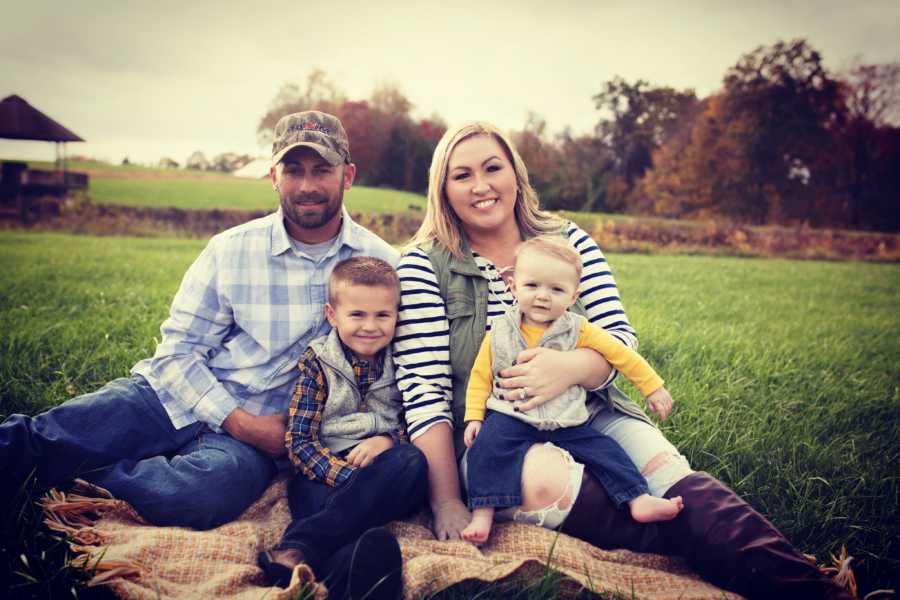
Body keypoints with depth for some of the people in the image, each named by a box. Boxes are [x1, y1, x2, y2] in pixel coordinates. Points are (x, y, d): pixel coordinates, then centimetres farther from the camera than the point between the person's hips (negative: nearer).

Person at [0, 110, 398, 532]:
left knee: (207, 489, -35)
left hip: (256, 437, 0)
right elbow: (178, 352, -1)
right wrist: (240, 421, -13)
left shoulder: (381, 263, 0)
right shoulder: (230, 251, 0)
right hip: (180, 399, 1)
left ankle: (74, 480, -13)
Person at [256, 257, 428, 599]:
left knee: (413, 460, -33)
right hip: (326, 474, -1)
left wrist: (389, 440, -10)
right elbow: (298, 440, -2)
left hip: (387, 474, 2)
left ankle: (296, 548, -40)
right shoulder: (317, 363, 5)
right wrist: (348, 477, -18)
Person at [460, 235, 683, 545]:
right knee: (487, 445, -27)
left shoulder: (579, 332, 0)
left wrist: (652, 387, 6)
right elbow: (480, 376, 7)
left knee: (605, 449, -11)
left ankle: (639, 501, -1)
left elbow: (620, 354, 5)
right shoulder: (500, 333, 1)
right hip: (510, 417, -1)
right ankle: (482, 514, -24)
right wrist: (474, 416, -3)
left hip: (567, 423, 2)